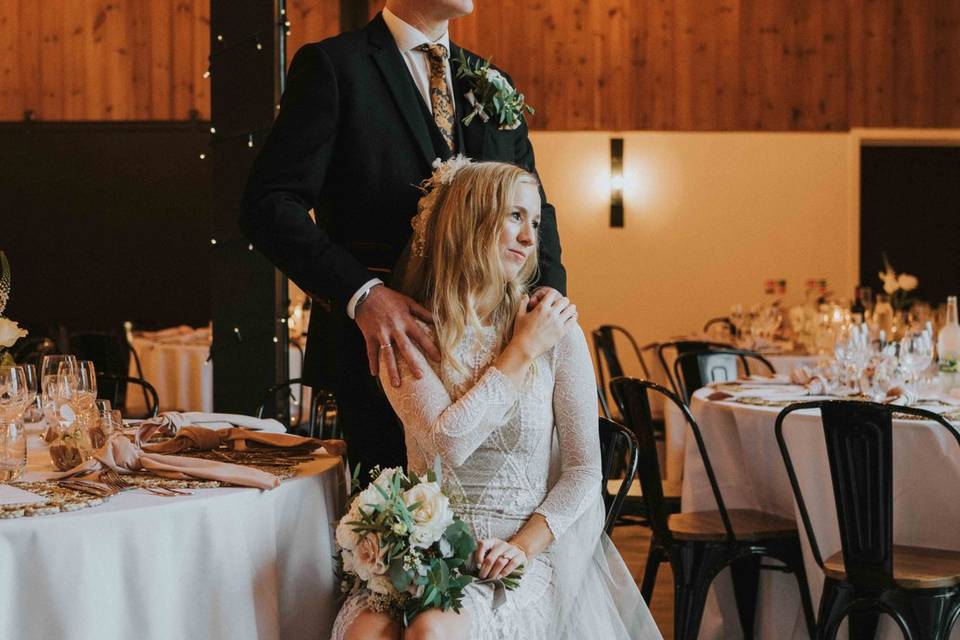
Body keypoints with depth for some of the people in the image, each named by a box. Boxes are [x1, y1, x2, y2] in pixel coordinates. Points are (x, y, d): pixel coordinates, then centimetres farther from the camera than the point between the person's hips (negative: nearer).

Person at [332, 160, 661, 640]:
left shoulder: (557, 332, 1)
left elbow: (584, 469, 2)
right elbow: (448, 443, -13)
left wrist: (523, 547, -13)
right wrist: (522, 353, -8)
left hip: (528, 546, 0)